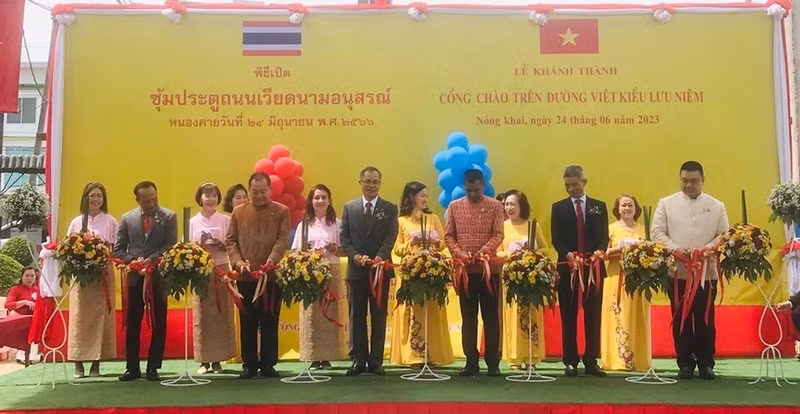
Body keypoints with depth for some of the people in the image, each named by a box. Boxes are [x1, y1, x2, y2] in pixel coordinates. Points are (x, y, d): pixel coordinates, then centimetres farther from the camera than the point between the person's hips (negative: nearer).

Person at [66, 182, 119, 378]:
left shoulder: (111, 222, 6)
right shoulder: (76, 222, 10)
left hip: (103, 274, -1)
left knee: (100, 317, 0)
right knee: (79, 317, -1)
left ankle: (96, 363, 4)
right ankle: (78, 363, 3)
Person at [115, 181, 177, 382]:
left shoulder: (169, 217, 0)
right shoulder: (127, 218, 6)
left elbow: (171, 245, -7)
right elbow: (118, 249, 6)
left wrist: (151, 260, -17)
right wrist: (133, 261, -11)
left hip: (159, 276, -2)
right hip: (135, 277, 2)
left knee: (159, 324, 3)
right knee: (132, 324, 5)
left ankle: (153, 367, 12)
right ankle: (132, 367, 13)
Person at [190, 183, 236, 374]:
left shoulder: (225, 220, 5)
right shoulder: (193, 222, 7)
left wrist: (220, 245, -16)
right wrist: (199, 245, -14)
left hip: (221, 270, 0)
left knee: (220, 315, 0)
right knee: (201, 315, -1)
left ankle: (217, 360, 6)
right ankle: (204, 360, 5)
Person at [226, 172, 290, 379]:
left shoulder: (282, 211, 4)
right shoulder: (239, 211, 10)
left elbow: (283, 239, -6)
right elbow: (230, 240, 8)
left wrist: (272, 260, -22)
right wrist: (238, 261, -9)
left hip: (272, 276, -1)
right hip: (245, 276, 1)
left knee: (270, 323, 5)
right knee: (248, 323, 6)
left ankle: (268, 364, 15)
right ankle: (249, 364, 15)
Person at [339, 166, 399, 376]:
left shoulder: (390, 208, 5)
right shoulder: (349, 207, 9)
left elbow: (390, 237, -5)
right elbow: (343, 237, 3)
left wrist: (379, 257, -21)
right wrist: (356, 255, -13)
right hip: (356, 269, 1)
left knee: (379, 316, 4)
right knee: (356, 316, 4)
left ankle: (376, 361, 9)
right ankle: (358, 360, 10)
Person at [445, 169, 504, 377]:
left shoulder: (495, 206, 3)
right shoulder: (454, 206, 7)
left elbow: (498, 234, -4)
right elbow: (448, 235, 6)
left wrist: (484, 251, -21)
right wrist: (459, 253, -12)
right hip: (464, 269, 1)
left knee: (491, 317, 3)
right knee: (468, 317, 5)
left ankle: (493, 363, 10)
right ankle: (471, 362, 10)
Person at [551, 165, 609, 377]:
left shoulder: (599, 207, 10)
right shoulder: (558, 208, 7)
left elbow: (604, 237, 4)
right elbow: (556, 239, -1)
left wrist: (599, 251, -16)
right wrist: (567, 253, -19)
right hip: (567, 267, -1)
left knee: (593, 316, 4)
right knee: (568, 317, 3)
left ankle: (591, 361, 11)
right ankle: (570, 362, 9)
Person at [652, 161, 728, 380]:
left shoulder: (716, 206, 8)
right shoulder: (666, 203, 5)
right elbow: (658, 233, 0)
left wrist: (707, 249, -14)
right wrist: (676, 249, -15)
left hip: (707, 271, 0)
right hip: (677, 270, 0)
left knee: (705, 319, 4)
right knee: (680, 319, 4)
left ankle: (706, 363, 14)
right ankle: (685, 363, 12)